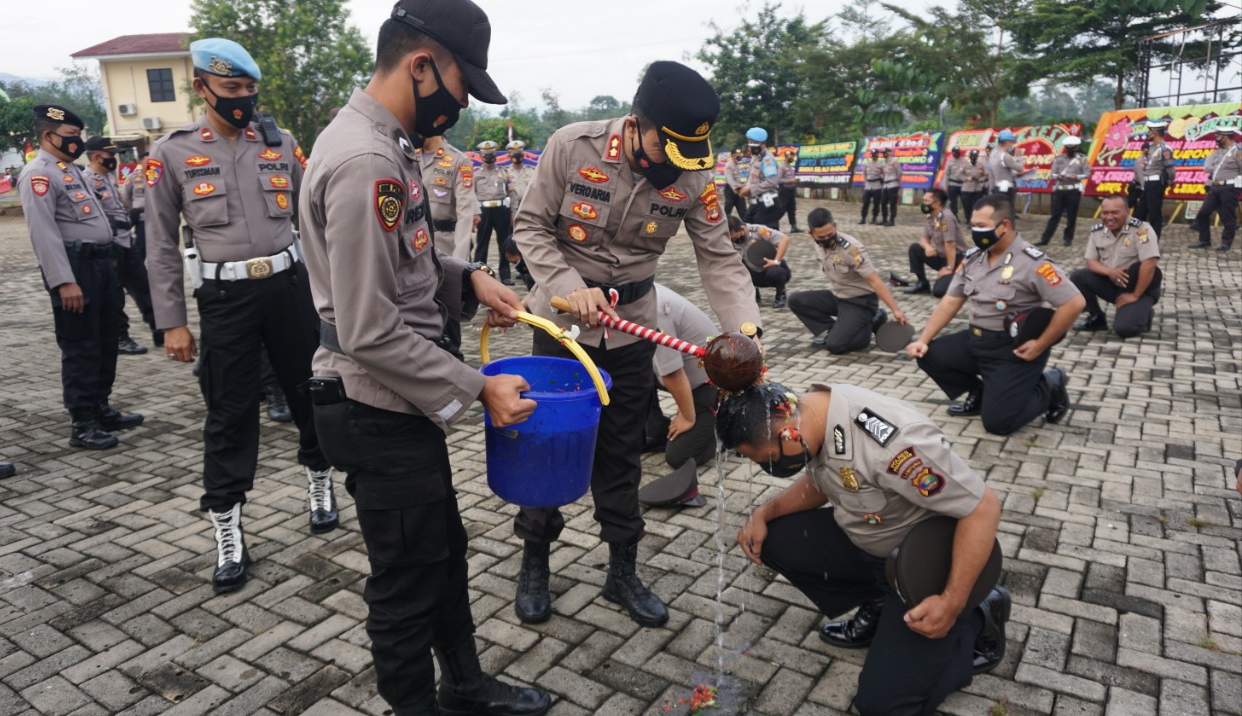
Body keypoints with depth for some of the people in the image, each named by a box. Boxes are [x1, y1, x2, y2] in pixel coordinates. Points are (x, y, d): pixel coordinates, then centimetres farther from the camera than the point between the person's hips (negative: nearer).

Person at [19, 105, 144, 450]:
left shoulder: (71, 169, 19)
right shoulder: (38, 174, -11)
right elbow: (43, 232, -19)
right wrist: (64, 281, -24)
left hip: (100, 263, 9)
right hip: (75, 266, -9)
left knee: (106, 342, 15)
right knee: (80, 348, -4)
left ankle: (101, 409, 27)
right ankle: (82, 424, 3)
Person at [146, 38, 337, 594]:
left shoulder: (282, 145, 6)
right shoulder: (171, 152, 0)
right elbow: (162, 247, 2)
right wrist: (172, 322, -2)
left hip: (288, 283, 2)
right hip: (225, 295, -2)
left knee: (309, 392, 12)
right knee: (230, 413, 3)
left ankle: (320, 484, 36)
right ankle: (228, 536, 15)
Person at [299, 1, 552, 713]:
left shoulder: (387, 146, 8)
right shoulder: (365, 163, -24)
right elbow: (370, 334, -26)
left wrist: (467, 278, 3)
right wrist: (477, 389, -19)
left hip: (403, 401, 10)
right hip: (377, 410, -10)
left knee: (445, 549, 23)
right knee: (408, 578, 9)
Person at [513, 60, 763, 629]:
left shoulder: (695, 177, -12)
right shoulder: (572, 146, -18)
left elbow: (719, 260, -10)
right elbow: (531, 226, -10)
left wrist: (745, 329, -25)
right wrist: (570, 287, -25)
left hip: (633, 326, 2)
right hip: (563, 320, -2)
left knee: (622, 453, 12)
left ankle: (622, 571, 30)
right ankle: (534, 563, 30)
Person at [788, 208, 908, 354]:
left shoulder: (851, 248, -27)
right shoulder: (819, 244, -5)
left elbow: (875, 281, -29)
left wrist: (895, 310, -33)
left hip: (860, 301, -7)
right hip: (837, 296, 7)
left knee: (834, 345, -21)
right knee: (795, 300, -8)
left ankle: (872, 323, 2)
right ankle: (828, 330, -3)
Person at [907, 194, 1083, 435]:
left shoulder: (1031, 262, -19)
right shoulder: (973, 257, 2)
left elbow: (1074, 303, -21)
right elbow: (950, 301, 7)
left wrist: (1040, 345, -18)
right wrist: (923, 340, -2)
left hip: (1014, 350, -7)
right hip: (975, 339, 7)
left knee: (996, 422, -11)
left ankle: (1049, 388, 15)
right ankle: (980, 394, 16)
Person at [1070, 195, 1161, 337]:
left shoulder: (1141, 229, -20)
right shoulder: (1097, 231, -2)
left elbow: (1149, 264, -25)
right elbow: (1091, 261, 1)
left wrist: (1135, 296, -22)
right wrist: (1109, 271, -21)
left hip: (1139, 288, -6)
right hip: (1112, 283, 6)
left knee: (1125, 328, -26)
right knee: (1077, 277, -15)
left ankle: (1143, 314, 12)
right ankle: (1096, 318, 4)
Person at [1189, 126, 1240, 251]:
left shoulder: (1237, 151, -7)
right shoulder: (1218, 152, 16)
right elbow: (1207, 168, 14)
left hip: (1229, 188, -8)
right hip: (1215, 188, 8)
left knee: (1228, 217, -1)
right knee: (1203, 213, 5)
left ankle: (1226, 242, 7)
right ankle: (1204, 241, 13)